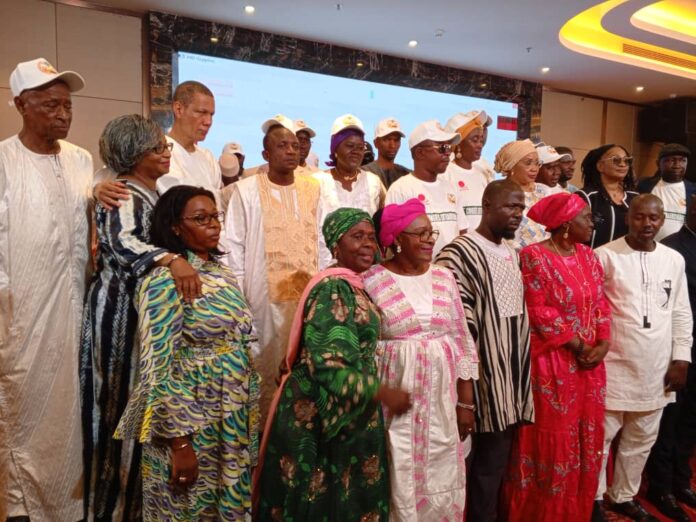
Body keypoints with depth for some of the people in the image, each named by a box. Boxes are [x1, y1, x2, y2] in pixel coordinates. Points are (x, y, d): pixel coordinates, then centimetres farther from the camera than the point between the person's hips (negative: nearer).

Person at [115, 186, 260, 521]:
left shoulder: (221, 272, 7)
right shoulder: (165, 281, -16)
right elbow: (158, 367, -19)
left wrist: (248, 412, 13)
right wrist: (179, 440, -19)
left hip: (232, 418, 7)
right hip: (191, 420, -7)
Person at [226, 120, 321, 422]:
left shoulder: (312, 188, 8)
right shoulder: (246, 190, -2)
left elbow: (320, 240, 10)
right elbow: (234, 246, -2)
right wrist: (237, 294, -5)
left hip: (308, 293, 3)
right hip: (264, 295, -3)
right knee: (265, 366, 6)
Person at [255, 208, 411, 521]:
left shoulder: (352, 286, 9)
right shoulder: (333, 289, -20)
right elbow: (329, 363, -27)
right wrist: (381, 393, -23)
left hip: (346, 414, 9)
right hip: (322, 415, -9)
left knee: (345, 496, 20)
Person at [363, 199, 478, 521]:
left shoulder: (443, 278, 3)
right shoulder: (372, 283, -8)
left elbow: (462, 343, 6)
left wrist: (466, 403, 5)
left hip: (442, 400, 4)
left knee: (441, 482, 13)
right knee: (401, 481, 8)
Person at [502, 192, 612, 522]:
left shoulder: (588, 256, 9)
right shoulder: (533, 256, -13)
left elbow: (601, 305, 9)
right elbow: (539, 313, -16)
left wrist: (602, 344, -6)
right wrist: (578, 346, -13)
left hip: (589, 363, 7)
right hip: (552, 363, -7)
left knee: (585, 438, 15)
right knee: (552, 440, 4)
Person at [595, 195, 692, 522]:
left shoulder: (674, 260, 6)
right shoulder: (606, 256, -8)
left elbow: (681, 313, 10)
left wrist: (681, 359, 5)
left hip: (656, 369, 5)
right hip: (614, 365, -5)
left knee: (641, 439, 17)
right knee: (601, 436, 5)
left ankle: (623, 496, 35)